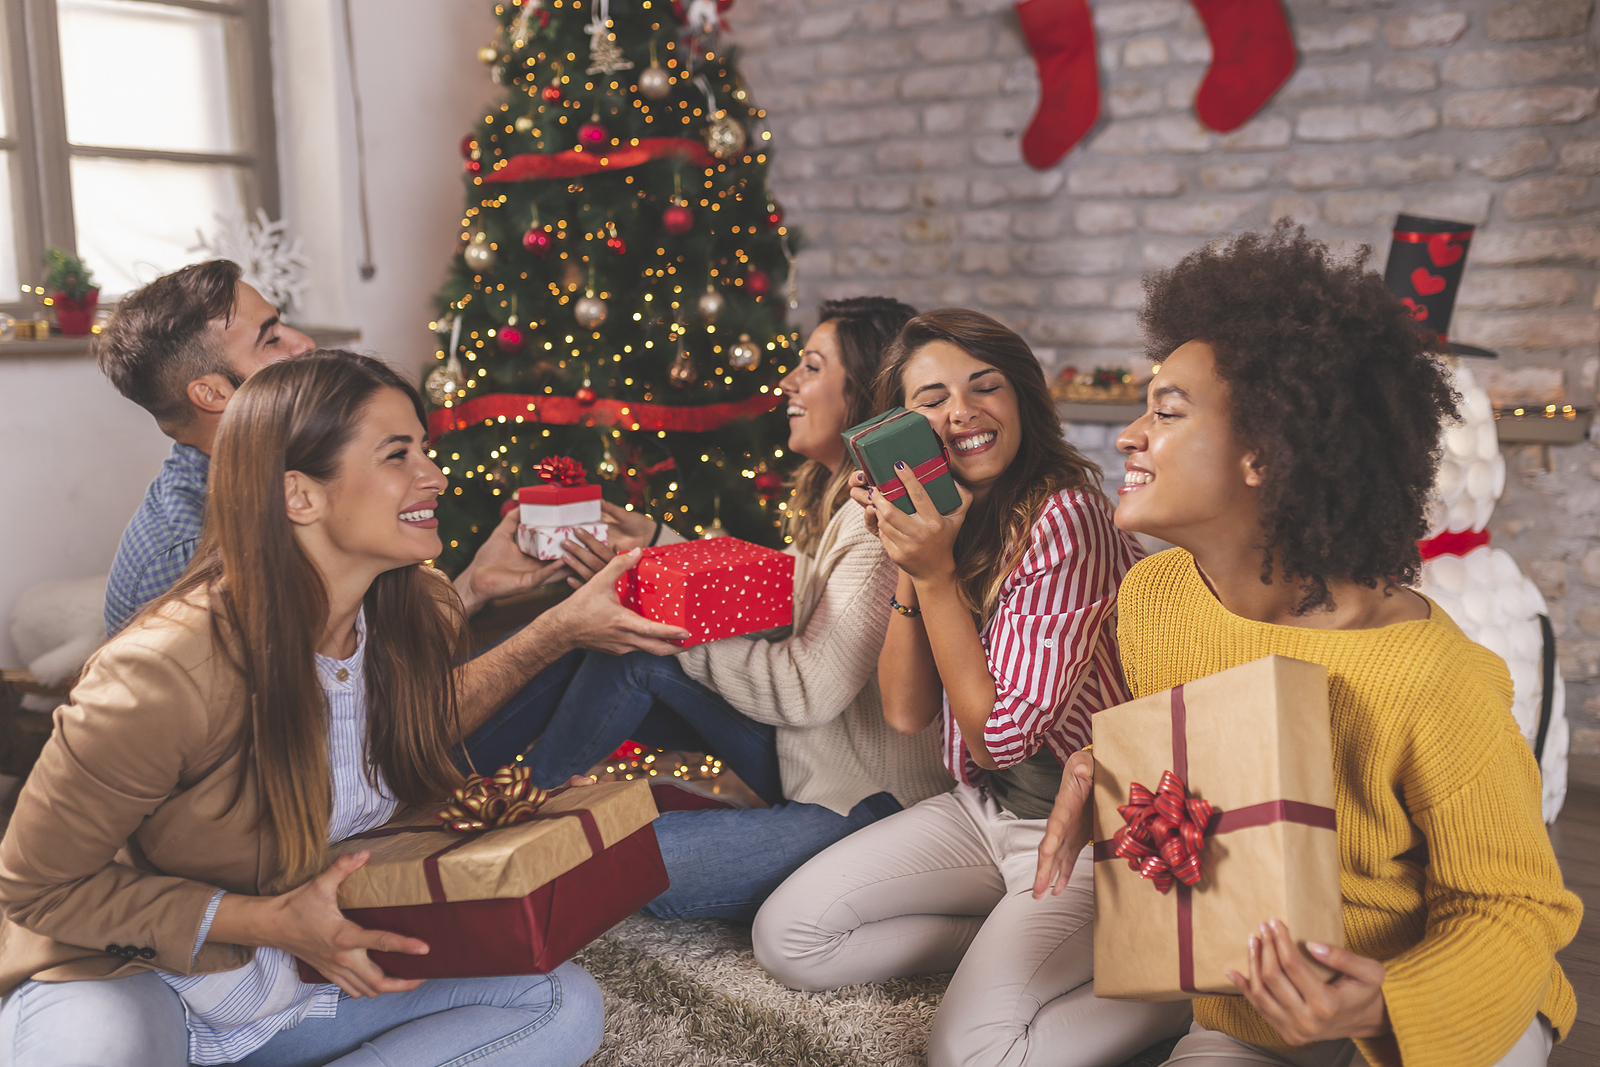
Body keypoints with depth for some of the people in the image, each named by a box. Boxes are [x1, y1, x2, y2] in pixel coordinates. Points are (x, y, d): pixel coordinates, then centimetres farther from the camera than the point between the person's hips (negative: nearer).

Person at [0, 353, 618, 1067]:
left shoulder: (422, 617, -7)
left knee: (565, 1003, -13)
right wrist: (267, 922, -25)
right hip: (128, 981, -6)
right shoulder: (166, 671, -27)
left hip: (312, 975, 7)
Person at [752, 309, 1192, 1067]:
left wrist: (936, 576, -23)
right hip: (983, 809, 8)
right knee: (784, 938, 2)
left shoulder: (1063, 518, -22)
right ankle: (1013, 939, 8)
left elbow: (1000, 736, -20)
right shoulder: (943, 519, 2)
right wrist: (908, 566, -11)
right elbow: (906, 713, -2)